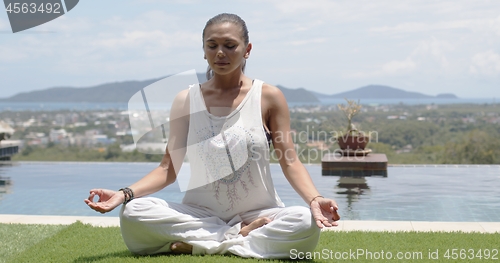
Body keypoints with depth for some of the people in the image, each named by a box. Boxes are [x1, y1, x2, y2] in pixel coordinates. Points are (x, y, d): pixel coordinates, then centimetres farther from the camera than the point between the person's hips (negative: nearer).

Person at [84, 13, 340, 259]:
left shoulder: (269, 97, -1)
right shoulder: (185, 101, 3)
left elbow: (290, 162, -3)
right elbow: (169, 168, 1)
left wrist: (315, 199, -22)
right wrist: (125, 193, -16)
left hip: (258, 213, -1)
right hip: (199, 215, 1)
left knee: (305, 222, -32)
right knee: (132, 213, -25)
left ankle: (196, 245, -20)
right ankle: (242, 235, -17)